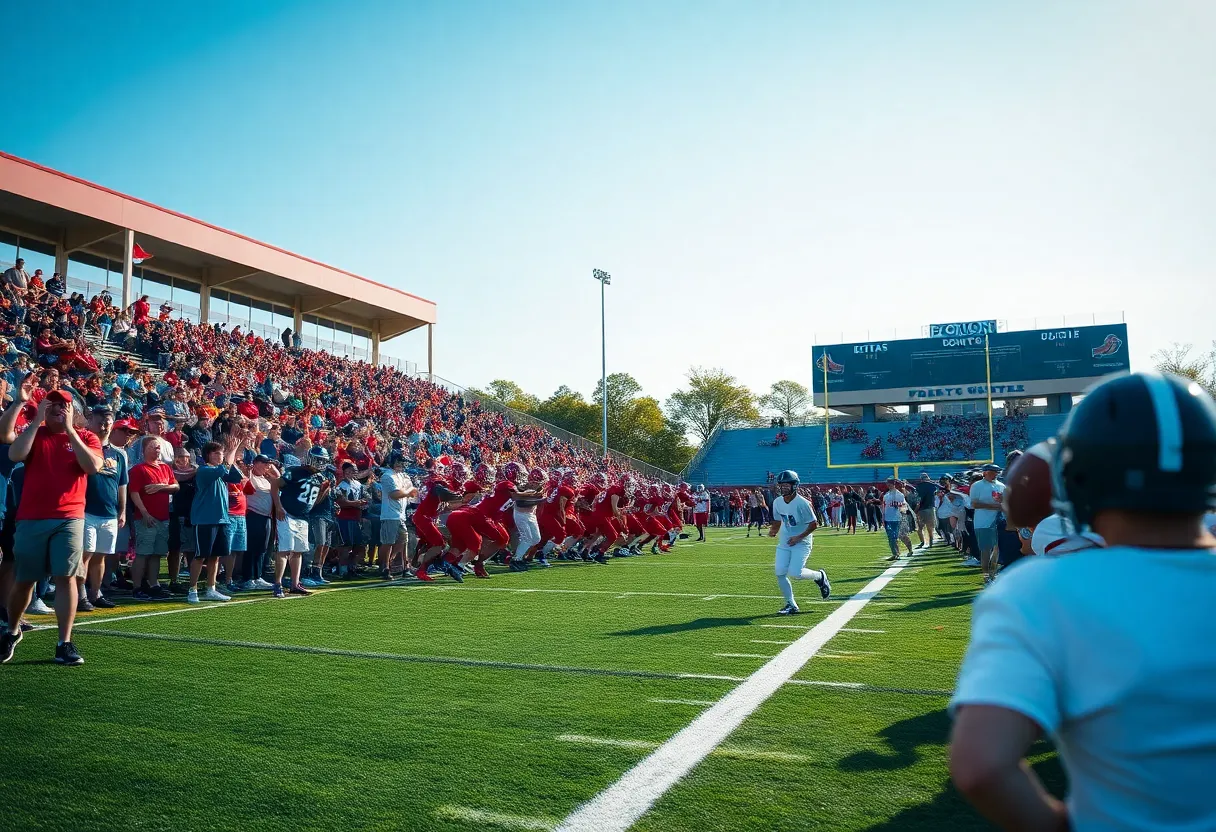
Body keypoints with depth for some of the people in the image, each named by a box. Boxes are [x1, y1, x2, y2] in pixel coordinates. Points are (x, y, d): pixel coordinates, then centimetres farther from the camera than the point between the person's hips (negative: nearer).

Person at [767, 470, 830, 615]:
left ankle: (820, 576, 14)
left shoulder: (802, 503, -19)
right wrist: (773, 530, -5)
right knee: (780, 573, -5)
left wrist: (799, 537, -18)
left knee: (795, 573, -18)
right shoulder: (777, 502, 0)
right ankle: (791, 605, 12)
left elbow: (813, 524, -13)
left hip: (801, 543, -6)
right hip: (784, 543, 6)